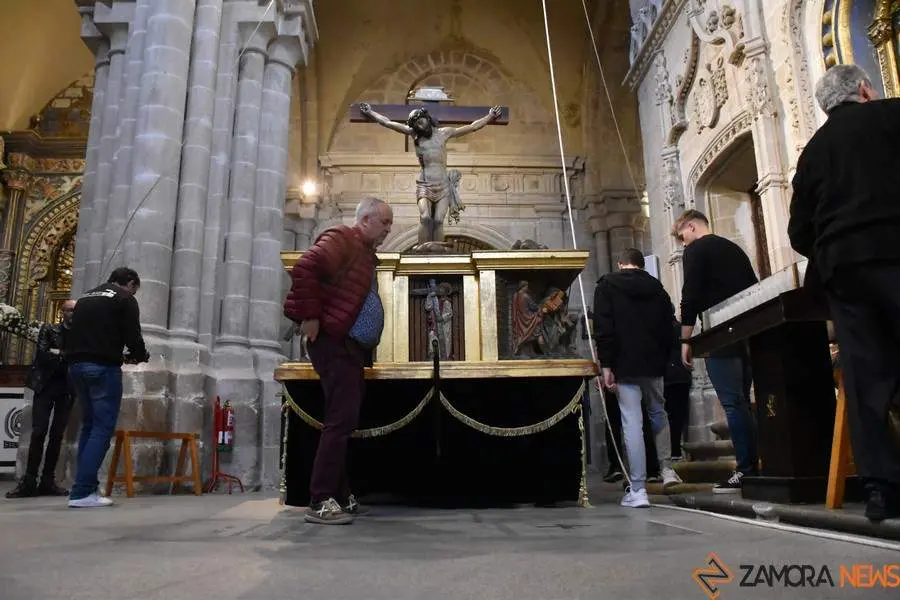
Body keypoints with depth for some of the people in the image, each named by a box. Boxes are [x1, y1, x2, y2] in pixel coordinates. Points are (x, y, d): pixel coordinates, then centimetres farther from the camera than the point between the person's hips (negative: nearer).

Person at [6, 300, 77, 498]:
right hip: (46, 386, -1)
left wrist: (57, 353, -8)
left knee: (57, 434, 0)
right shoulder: (49, 330, 7)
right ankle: (29, 481, -4)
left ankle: (47, 480, 5)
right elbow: (42, 354, -5)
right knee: (39, 432, -8)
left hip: (67, 390, 2)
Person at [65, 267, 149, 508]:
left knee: (89, 424, 16)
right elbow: (133, 335, -8)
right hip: (103, 367, -8)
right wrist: (141, 356, 13)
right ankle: (82, 492, -10)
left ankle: (87, 485, 15)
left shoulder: (86, 297, 23)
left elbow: (75, 333, 23)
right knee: (103, 427, -5)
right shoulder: (125, 299, 1)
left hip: (76, 364, 8)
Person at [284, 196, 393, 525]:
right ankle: (321, 502, -5)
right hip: (334, 344, -10)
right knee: (340, 421, -11)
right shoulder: (342, 239, -8)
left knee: (346, 422, 12)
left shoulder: (365, 253, 22)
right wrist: (311, 318, -22)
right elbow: (304, 268, -24)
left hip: (352, 347, 10)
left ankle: (340, 496, 21)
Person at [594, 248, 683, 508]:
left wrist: (606, 365, -10)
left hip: (625, 365, -4)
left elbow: (603, 328, -9)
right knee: (659, 413, 24)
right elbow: (668, 328, 11)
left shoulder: (607, 286, 1)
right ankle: (667, 468, 22)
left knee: (632, 423, -5)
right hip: (654, 363, 4)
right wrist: (663, 359, 14)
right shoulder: (657, 287, 13)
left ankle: (638, 490, -5)